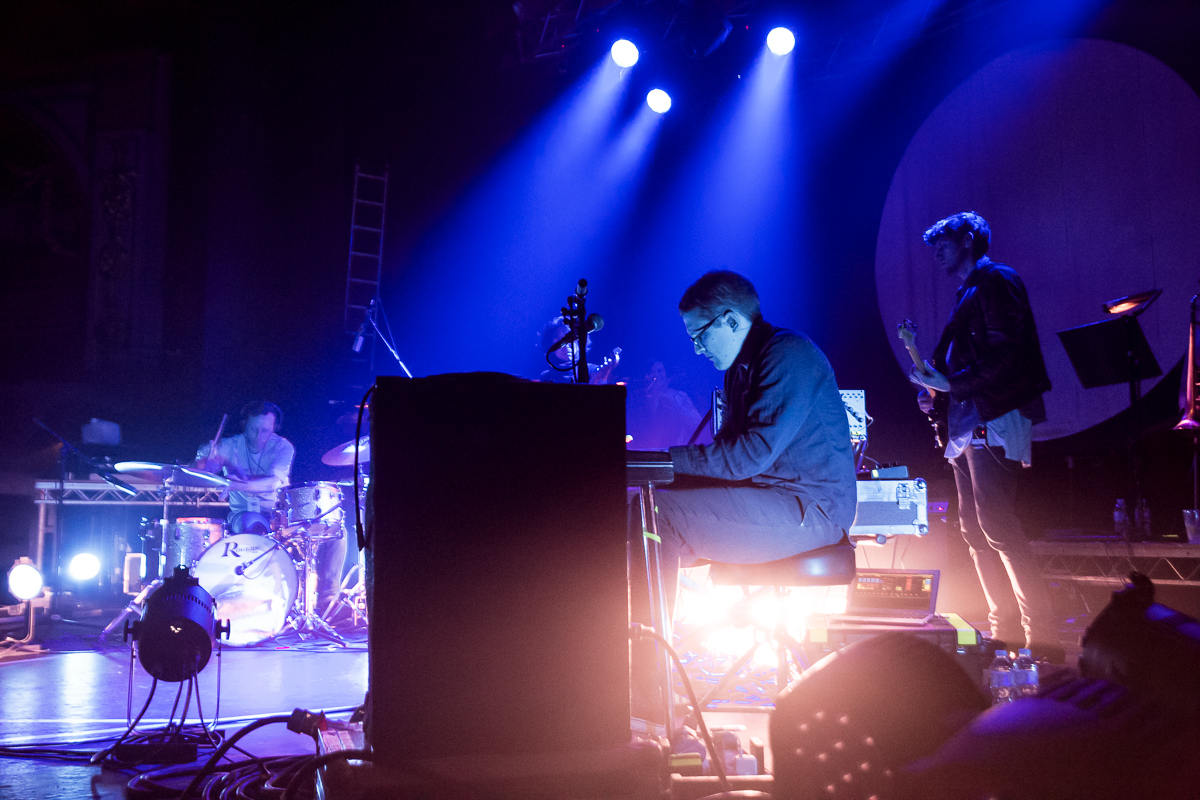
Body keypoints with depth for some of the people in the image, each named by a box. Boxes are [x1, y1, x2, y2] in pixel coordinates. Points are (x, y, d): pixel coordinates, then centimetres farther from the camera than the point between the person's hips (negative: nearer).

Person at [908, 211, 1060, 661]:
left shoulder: (996, 281, -5)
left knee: (997, 526, -15)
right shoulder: (967, 296, 23)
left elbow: (1006, 355, -16)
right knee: (975, 531, 9)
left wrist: (952, 383, -19)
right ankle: (1004, 631, 14)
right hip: (968, 424, 10)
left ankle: (1042, 636, -12)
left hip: (993, 421, -10)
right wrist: (934, 389, 7)